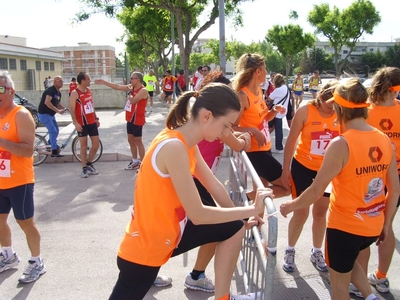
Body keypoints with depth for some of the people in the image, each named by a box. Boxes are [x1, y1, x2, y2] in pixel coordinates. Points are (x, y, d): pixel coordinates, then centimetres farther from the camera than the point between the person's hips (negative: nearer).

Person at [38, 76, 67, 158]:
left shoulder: (58, 93, 9)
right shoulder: (50, 90, -20)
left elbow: (58, 104, 17)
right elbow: (47, 102, -33)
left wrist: (65, 109, -1)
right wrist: (58, 111, -35)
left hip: (51, 114, 10)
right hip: (44, 114, -10)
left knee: (56, 130, 14)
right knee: (53, 131, -12)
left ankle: (51, 145, 32)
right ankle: (54, 151, -5)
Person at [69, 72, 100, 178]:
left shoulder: (89, 90, 10)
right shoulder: (75, 93, -11)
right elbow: (72, 109, -15)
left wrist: (96, 118, 16)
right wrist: (75, 123, -22)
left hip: (92, 122, 7)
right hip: (82, 124, -7)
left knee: (96, 145, 8)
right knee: (84, 146, 0)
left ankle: (89, 164, 26)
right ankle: (84, 168, 11)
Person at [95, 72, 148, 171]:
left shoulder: (143, 90, -18)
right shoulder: (131, 87, 8)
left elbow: (132, 101, -28)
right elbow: (118, 87, 11)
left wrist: (130, 93, -10)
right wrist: (104, 82, 10)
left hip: (137, 120, -9)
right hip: (130, 119, 9)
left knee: (138, 141, -4)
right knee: (131, 140, 15)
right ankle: (135, 161, 27)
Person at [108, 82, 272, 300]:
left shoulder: (186, 143, 1)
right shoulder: (174, 148, -29)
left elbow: (214, 186, 5)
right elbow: (198, 215, -27)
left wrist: (241, 217, 3)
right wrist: (251, 209, -19)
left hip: (168, 231, 9)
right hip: (144, 249, -9)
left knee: (233, 229, 8)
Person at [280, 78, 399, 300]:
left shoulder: (341, 144, -23)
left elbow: (316, 191, -19)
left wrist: (290, 206, -2)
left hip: (345, 225, -6)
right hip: (373, 226, 7)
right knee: (349, 261, 35)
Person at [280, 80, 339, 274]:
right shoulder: (305, 111, -16)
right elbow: (291, 141, -10)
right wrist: (285, 169, -8)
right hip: (303, 167, -2)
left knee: (321, 212, 15)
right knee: (301, 213, 4)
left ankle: (316, 252, 34)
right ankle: (290, 251, 26)